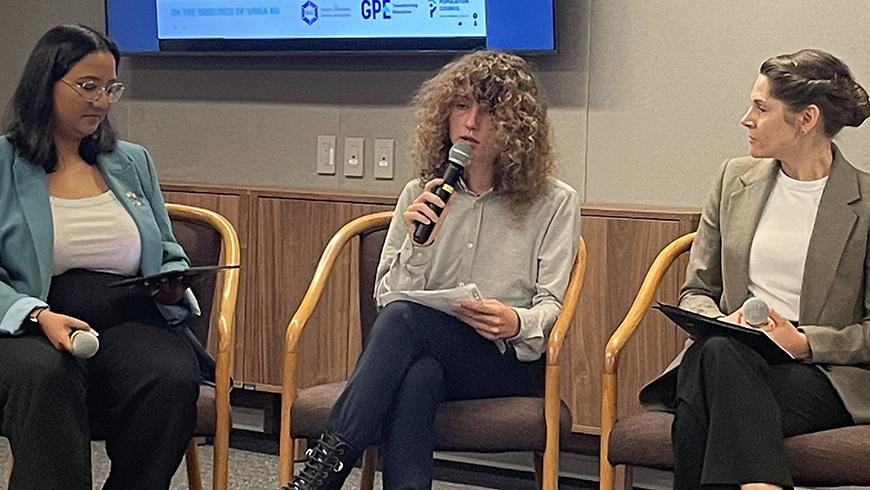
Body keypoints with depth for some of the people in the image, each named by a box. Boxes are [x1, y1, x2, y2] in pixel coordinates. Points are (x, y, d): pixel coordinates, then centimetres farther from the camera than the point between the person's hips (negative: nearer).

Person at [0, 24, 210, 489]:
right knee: (45, 377, -39)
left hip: (129, 323, 3)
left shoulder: (133, 162, 20)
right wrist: (40, 316, -18)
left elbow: (169, 254, 26)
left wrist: (173, 287, 3)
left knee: (174, 378, -31)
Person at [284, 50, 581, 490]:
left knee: (405, 315, -32)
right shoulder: (420, 196, 15)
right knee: (416, 377, -38)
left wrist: (517, 322, -24)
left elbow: (550, 306, 0)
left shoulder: (554, 203, 6)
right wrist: (418, 244, -12)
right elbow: (386, 299, 7)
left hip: (509, 364, -2)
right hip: (425, 357, 2)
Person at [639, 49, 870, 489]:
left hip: (827, 376, -3)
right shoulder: (736, 179, 14)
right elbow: (695, 291, 18)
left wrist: (805, 342, -14)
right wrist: (719, 323, -5)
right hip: (731, 360, 4)